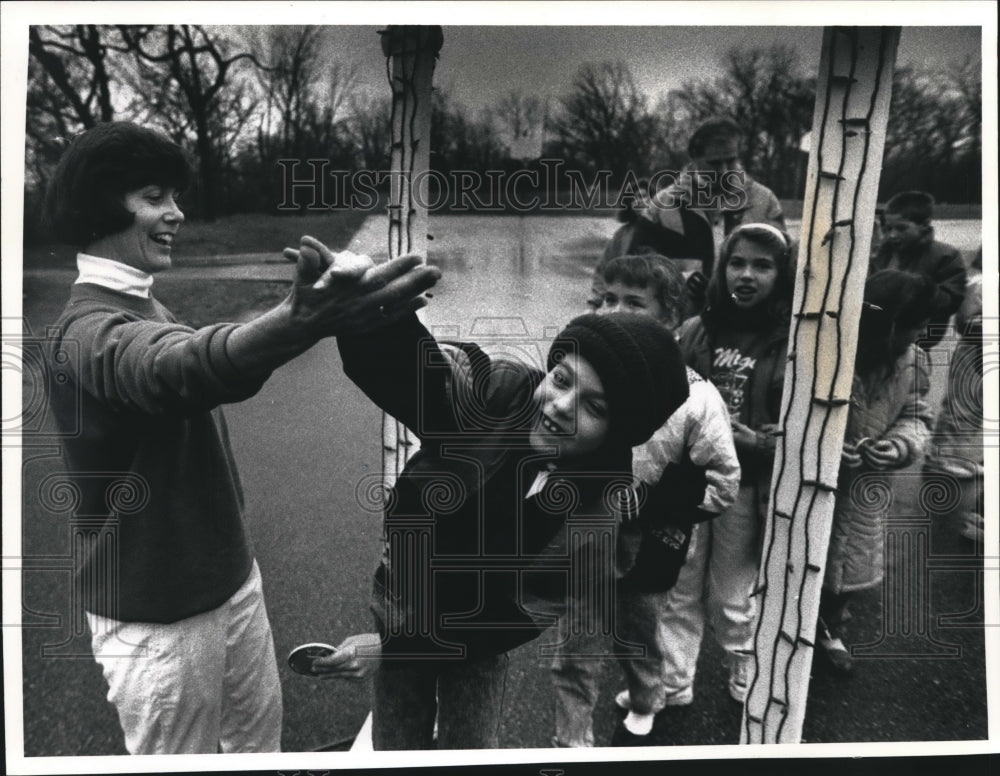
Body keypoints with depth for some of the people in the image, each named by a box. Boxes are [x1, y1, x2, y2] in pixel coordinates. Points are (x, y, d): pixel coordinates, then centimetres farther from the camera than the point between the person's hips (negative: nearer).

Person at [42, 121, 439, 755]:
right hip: (157, 615, -8)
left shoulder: (145, 308, 8)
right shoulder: (88, 331, -23)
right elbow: (180, 369, -46)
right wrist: (300, 322, -62)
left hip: (232, 577, 8)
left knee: (260, 732, 20)